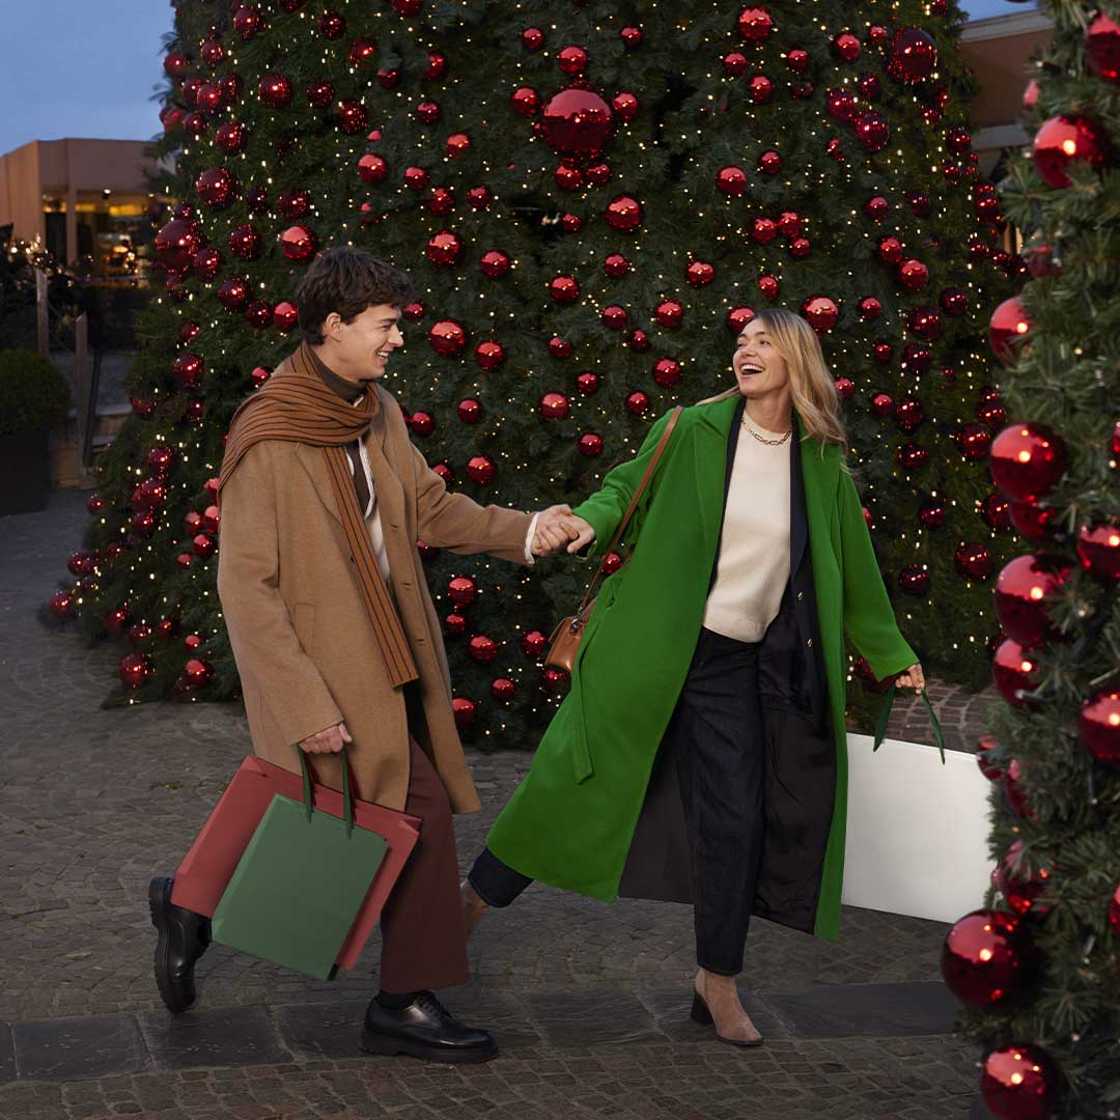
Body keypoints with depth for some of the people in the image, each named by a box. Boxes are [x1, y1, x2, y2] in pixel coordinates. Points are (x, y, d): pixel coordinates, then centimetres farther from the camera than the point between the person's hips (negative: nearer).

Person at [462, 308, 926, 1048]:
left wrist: (890, 652, 18)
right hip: (651, 649, -2)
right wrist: (591, 520, -19)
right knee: (576, 784, 2)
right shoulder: (693, 431, -4)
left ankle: (718, 983, 21)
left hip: (734, 664, 2)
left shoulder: (822, 466, 3)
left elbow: (853, 566, 12)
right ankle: (471, 903, 20)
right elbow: (628, 487, 4)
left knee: (736, 820, 4)